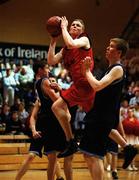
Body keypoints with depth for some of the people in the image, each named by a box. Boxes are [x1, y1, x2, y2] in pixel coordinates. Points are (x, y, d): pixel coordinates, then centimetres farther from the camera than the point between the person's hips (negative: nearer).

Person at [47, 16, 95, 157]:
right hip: (79, 84, 9)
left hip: (85, 82, -9)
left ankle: (71, 143, -18)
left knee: (57, 106, -17)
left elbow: (71, 43, -22)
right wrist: (53, 41, 10)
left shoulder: (84, 40, 0)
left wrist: (63, 27, -8)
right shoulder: (65, 50, 21)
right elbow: (51, 61, 12)